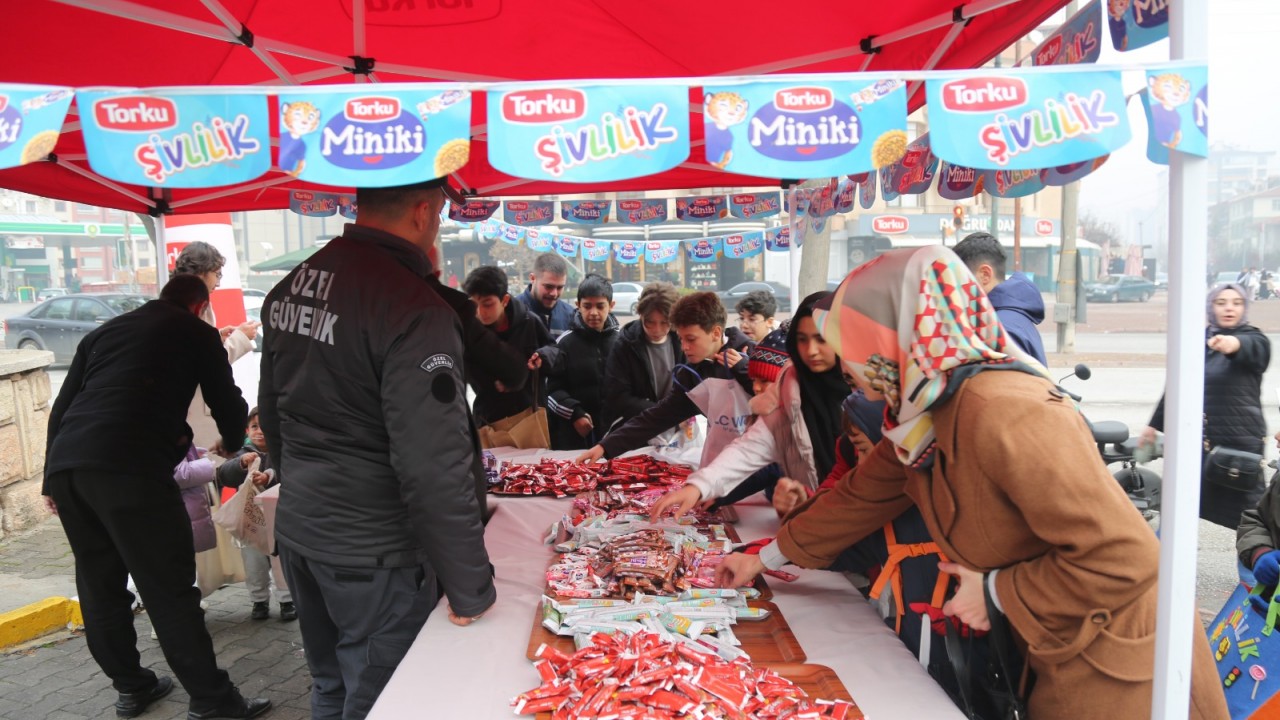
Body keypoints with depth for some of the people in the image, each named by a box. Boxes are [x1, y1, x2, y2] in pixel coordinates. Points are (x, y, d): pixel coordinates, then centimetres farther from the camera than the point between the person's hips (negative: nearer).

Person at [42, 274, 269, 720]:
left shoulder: (105, 330, 27)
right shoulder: (196, 332, 13)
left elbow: (62, 406, 23)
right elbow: (227, 401, 16)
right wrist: (232, 443, 37)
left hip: (65, 465, 6)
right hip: (129, 466, -6)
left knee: (99, 586, 17)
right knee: (169, 588, -1)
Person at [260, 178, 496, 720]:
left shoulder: (291, 287, 4)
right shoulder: (413, 307, -23)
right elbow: (434, 467, -26)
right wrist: (471, 588, -16)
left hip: (296, 531, 8)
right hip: (371, 554, -8)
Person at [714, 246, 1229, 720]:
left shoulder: (1003, 412, -31)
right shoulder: (923, 416, -3)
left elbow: (1122, 558, -32)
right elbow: (860, 497, 10)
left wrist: (997, 593, -20)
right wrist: (766, 558, 15)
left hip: (1117, 674, -7)